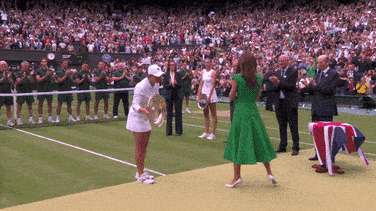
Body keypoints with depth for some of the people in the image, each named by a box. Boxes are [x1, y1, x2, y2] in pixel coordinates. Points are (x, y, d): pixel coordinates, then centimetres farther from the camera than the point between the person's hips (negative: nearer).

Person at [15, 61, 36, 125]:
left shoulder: (29, 73, 8)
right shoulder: (18, 73, -1)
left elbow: (32, 82, 2)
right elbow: (18, 82, -12)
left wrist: (31, 75, -12)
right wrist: (23, 77, -26)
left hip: (29, 91, 3)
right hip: (21, 91, -3)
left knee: (30, 105, 6)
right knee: (19, 105, -1)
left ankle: (31, 118, 12)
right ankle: (19, 119, 5)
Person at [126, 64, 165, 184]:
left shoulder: (156, 84, -2)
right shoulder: (140, 87, -27)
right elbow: (135, 105, -30)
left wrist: (161, 104, -6)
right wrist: (144, 110, -49)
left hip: (147, 118, 8)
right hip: (137, 118, -8)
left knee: (144, 146, 14)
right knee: (139, 148, -2)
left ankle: (141, 172, 26)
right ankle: (140, 175, 7)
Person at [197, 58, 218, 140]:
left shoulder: (213, 72, -6)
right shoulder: (203, 72, 12)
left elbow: (213, 85, -13)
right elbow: (201, 84, 12)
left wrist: (209, 96, -21)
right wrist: (198, 95, 5)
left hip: (211, 94, -7)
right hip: (204, 94, 7)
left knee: (213, 115, -2)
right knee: (205, 114, 9)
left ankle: (213, 134, -1)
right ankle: (206, 132, 14)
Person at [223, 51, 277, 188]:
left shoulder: (237, 78, -12)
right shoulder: (259, 78, 1)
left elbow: (232, 97, -6)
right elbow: (257, 97, 8)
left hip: (240, 111, -4)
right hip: (253, 110, 4)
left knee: (238, 143, 4)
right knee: (260, 141, 14)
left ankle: (237, 176, 6)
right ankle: (269, 171, 14)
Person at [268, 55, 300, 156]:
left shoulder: (293, 71, -5)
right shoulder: (277, 72, 12)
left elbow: (291, 86, -16)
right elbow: (276, 89, 8)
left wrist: (279, 82, -22)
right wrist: (275, 84, -13)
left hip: (290, 102, -6)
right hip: (280, 102, 6)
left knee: (293, 125, -2)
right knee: (282, 125, 12)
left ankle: (296, 148, 3)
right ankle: (282, 146, 21)